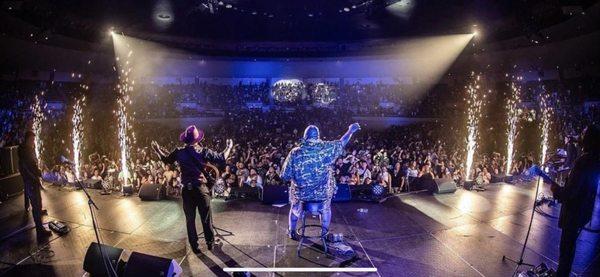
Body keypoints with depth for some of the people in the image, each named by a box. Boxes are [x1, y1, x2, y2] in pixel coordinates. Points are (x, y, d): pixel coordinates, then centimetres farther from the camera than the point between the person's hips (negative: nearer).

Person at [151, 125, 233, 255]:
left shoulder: (179, 152, -4)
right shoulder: (204, 151, -10)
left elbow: (166, 159, 14)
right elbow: (222, 158, -6)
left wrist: (157, 150, 30)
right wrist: (229, 147, 10)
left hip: (187, 190, 2)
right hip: (202, 189, -1)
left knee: (190, 220, 13)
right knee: (206, 218, 12)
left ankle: (194, 246, 21)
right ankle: (210, 243, 24)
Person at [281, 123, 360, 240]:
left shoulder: (295, 152, -14)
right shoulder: (326, 148, -14)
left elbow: (285, 176, -10)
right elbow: (342, 142, 4)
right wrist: (350, 131, 20)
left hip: (301, 194, 0)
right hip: (323, 194, 0)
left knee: (295, 208, 33)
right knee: (326, 208, 34)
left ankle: (292, 232, 45)